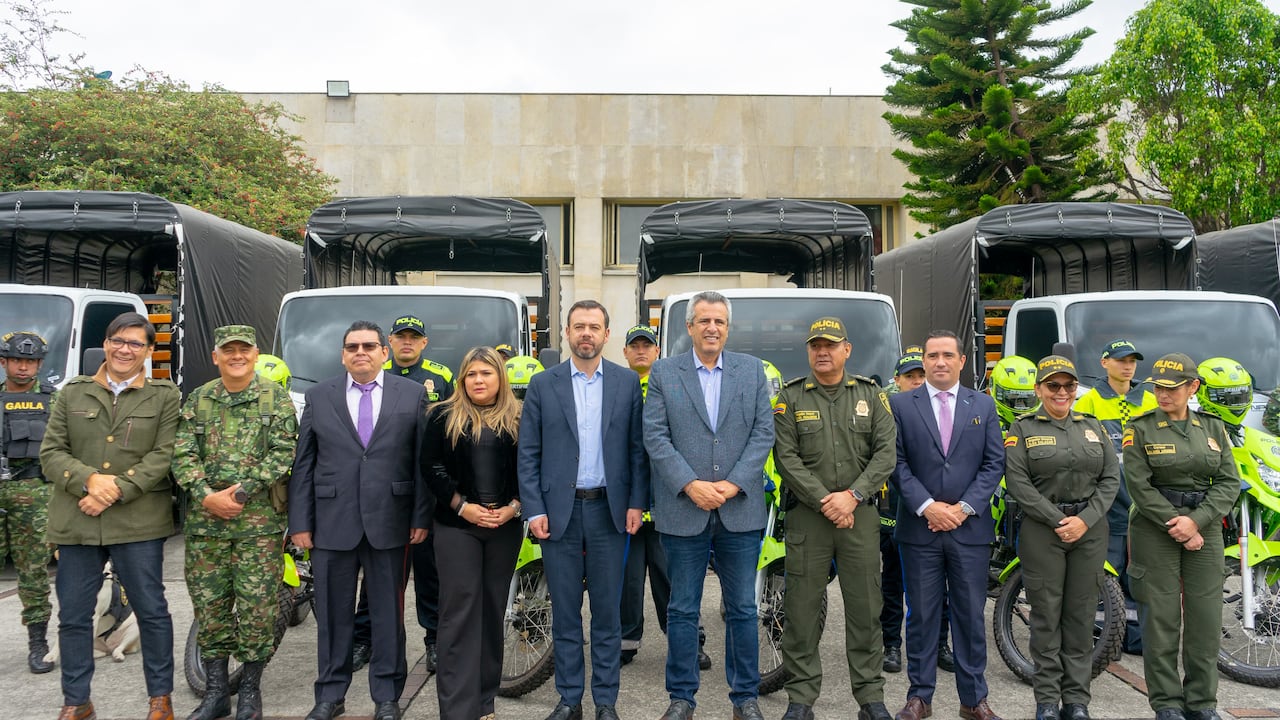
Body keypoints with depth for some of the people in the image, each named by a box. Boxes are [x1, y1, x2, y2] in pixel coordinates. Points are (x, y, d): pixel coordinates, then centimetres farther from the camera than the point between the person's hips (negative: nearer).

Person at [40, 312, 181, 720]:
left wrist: (116, 490, -16)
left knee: (152, 610, 3)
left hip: (139, 522, -3)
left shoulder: (165, 396, 3)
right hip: (76, 522, 3)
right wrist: (90, 479, -13)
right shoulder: (74, 392, 10)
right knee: (73, 615, 10)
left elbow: (164, 455, -5)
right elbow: (51, 452, 5)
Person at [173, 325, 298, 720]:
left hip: (260, 518, -3)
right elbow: (183, 454, 3)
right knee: (209, 603, 8)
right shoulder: (197, 400, 10)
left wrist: (241, 492, -14)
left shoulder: (276, 398, 2)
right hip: (205, 518, 3)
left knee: (257, 605, -1)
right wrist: (206, 496, -12)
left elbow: (283, 452, -6)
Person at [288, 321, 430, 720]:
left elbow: (423, 460, 1)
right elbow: (303, 463, 5)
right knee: (332, 613, 10)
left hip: (389, 522, -1)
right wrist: (300, 522, 0)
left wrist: (421, 516, -4)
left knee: (388, 613, 8)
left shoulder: (413, 394, 3)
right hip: (331, 522, 1)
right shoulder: (319, 396, 7)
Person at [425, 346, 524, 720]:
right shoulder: (443, 416, 4)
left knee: (493, 609, 9)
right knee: (460, 609, -5)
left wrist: (514, 506, -9)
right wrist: (462, 506, -11)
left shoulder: (519, 419, 7)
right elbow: (431, 467, -1)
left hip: (506, 526, 2)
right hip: (457, 525, -2)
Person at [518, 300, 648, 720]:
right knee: (564, 611, 8)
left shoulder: (628, 383, 4)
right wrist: (534, 509, -6)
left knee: (607, 610, 8)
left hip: (609, 509, 0)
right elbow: (528, 453, 1)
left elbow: (637, 448, 3)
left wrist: (636, 503, -4)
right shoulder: (543, 384, 3)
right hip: (559, 510, 0)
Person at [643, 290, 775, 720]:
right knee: (682, 610, 8)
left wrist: (732, 485, -10)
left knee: (742, 609, 9)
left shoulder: (752, 370, 7)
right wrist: (690, 485, -13)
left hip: (740, 510, 1)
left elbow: (763, 432, 1)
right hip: (683, 511, -1)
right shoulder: (663, 372, 3)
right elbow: (655, 436, -3)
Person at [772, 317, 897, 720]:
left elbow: (886, 452, 1)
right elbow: (786, 458, -3)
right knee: (802, 607, 2)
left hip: (860, 513, 1)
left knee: (865, 607, 5)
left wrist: (852, 496, -10)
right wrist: (824, 501, -11)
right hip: (806, 514, -1)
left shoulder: (870, 395, 9)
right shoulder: (791, 397, 4)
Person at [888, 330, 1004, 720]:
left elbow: (994, 463, 3)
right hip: (919, 527, -1)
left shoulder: (983, 405, 8)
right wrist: (927, 507, -12)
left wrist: (964, 508, -8)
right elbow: (897, 463, -2)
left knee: (971, 615, 8)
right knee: (921, 615, 6)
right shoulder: (899, 404, 3)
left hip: (970, 527, 1)